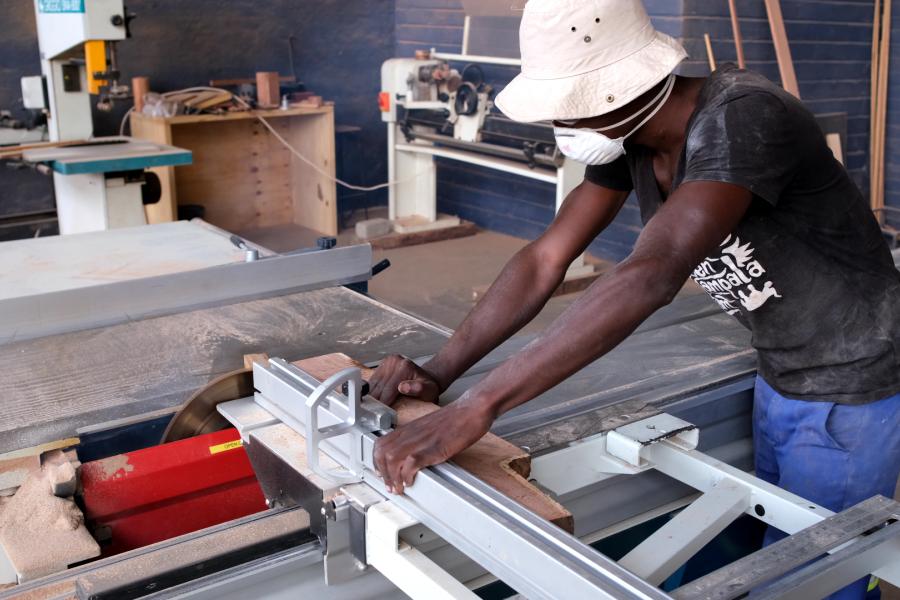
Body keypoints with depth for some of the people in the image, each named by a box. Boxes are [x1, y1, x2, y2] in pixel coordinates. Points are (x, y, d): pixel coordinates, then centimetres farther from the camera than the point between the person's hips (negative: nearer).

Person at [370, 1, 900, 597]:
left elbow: (650, 276, -45)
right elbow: (545, 261, -7)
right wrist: (439, 373, -19)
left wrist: (474, 408, -48)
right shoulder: (624, 131, -7)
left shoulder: (742, 120, -32)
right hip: (781, 381, 8)